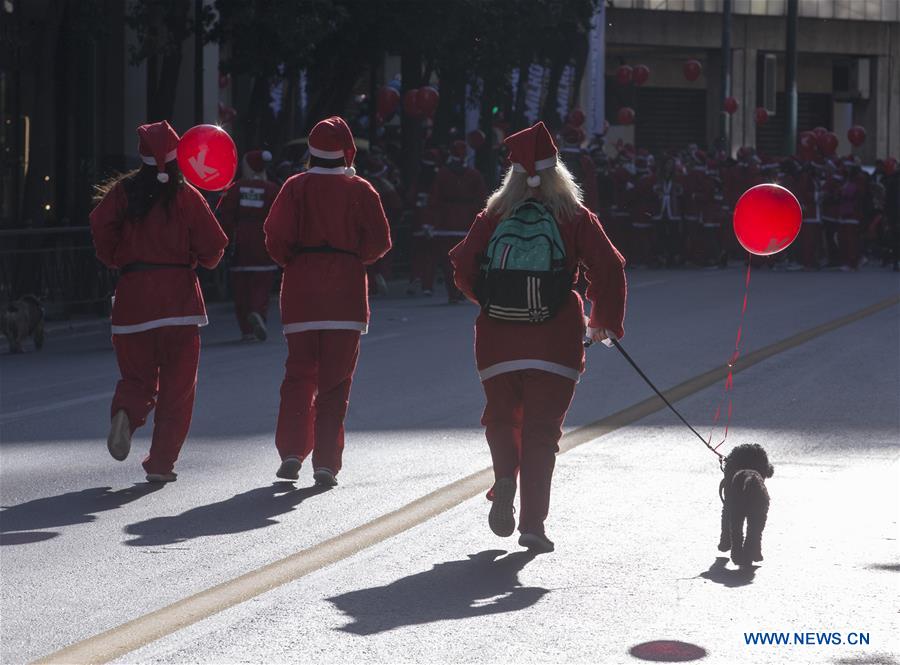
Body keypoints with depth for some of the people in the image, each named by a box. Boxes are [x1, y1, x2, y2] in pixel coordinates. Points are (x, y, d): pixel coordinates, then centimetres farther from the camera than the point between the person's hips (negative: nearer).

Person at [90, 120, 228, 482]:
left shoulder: (121, 193, 2)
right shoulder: (187, 196, -3)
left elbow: (101, 229, -7)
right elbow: (213, 245, -5)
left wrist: (118, 260, 11)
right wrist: (201, 260, 18)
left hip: (132, 291, 2)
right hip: (179, 295, -2)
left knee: (137, 376, 14)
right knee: (176, 385, 6)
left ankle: (125, 414, -19)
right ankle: (161, 462, 1)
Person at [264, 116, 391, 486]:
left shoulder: (295, 187, 1)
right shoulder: (360, 190, 1)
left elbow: (276, 237, -7)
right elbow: (379, 241, -4)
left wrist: (291, 263, 12)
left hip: (301, 289, 1)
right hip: (346, 289, -1)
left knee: (299, 372, 10)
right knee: (335, 379, 3)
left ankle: (291, 452, -3)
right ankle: (326, 463, 0)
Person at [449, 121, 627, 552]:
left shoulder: (492, 217, 4)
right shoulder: (575, 218, 1)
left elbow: (463, 266, 0)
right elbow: (609, 267, -6)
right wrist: (605, 320, 6)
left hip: (498, 337, 1)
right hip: (555, 339, -1)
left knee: (501, 419, 20)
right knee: (542, 430, 5)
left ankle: (504, 480, -7)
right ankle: (532, 522, -1)